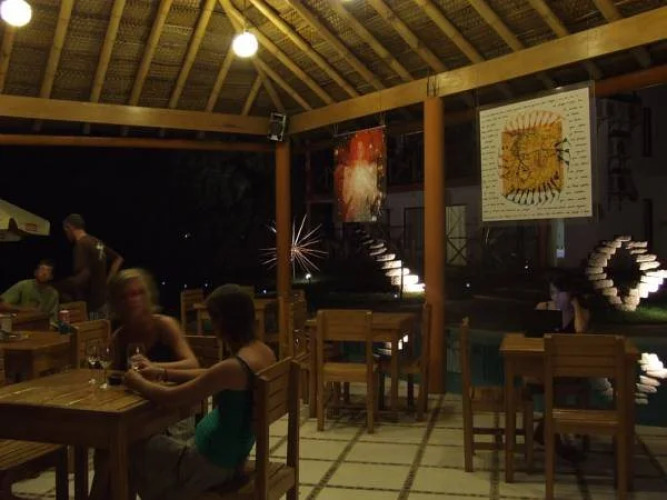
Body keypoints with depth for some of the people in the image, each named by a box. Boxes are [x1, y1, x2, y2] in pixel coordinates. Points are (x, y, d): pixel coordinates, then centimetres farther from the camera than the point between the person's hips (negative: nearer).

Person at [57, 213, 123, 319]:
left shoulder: (81, 245, -16)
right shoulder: (98, 242, 10)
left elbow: (84, 275, -26)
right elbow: (118, 259, 18)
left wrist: (60, 286, -16)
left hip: (90, 305, -8)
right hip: (102, 301, 9)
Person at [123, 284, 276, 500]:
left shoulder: (233, 367, -31)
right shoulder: (264, 352, -4)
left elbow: (169, 398, -24)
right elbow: (211, 376, 10)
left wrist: (136, 381, -6)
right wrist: (163, 373, 8)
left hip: (211, 462, -8)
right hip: (233, 453, 8)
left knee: (133, 450, 15)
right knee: (158, 441, 27)